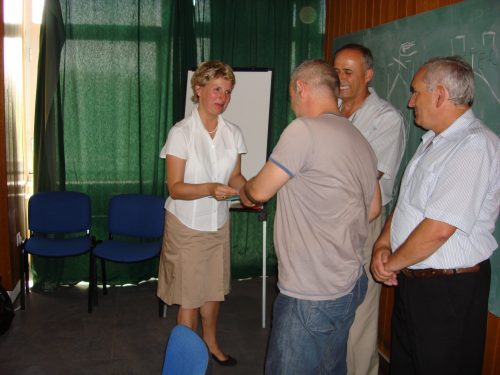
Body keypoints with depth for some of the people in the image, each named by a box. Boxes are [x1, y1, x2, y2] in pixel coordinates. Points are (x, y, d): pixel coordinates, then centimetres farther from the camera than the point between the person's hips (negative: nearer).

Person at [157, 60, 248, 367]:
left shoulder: (233, 133, -2)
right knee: (189, 297, 6)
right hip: (187, 225, -4)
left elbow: (235, 177, 7)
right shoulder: (181, 133, -16)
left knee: (214, 289, 20)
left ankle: (211, 342, 43)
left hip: (218, 223, 5)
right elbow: (175, 188, -18)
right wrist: (210, 189, -35)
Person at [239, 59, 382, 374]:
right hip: (350, 285, 9)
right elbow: (373, 208, 18)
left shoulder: (304, 130, -18)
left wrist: (245, 190, 11)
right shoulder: (360, 140, 9)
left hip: (312, 295, -9)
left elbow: (260, 191, -11)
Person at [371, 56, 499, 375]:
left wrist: (393, 263, -13)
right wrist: (383, 244, -1)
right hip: (411, 278, 9)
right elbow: (406, 203, 15)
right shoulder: (434, 140, 11)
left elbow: (439, 228, -27)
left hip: (449, 289, -9)